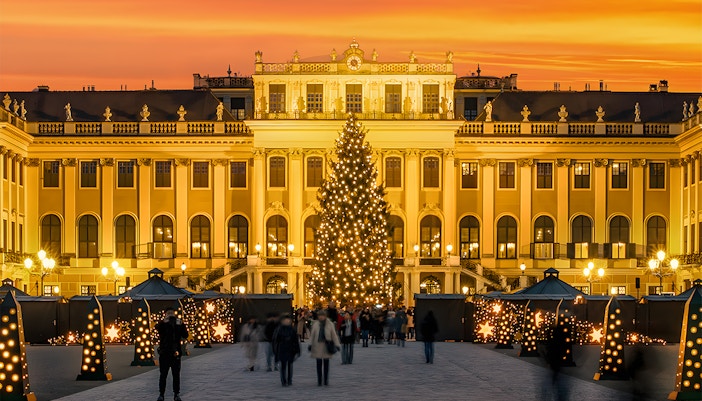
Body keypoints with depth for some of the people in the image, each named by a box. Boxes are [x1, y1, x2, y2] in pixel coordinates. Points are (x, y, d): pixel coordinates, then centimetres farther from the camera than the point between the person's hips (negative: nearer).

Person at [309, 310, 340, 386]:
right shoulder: (315, 324, 3)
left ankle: (326, 380, 14)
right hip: (318, 346, 1)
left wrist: (337, 345, -4)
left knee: (326, 364, 5)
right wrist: (310, 344, 0)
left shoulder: (330, 324, 0)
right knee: (319, 364, 2)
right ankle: (319, 380, 8)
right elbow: (312, 335, 6)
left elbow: (334, 335, 1)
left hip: (327, 346, -1)